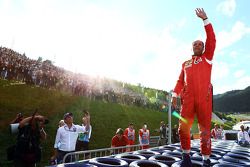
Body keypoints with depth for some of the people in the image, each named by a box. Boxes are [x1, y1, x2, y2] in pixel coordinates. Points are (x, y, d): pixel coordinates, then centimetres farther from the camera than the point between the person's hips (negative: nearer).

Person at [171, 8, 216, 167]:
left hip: (204, 98, -2)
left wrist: (205, 19, 0)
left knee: (205, 130, 2)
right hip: (188, 99, 2)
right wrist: (175, 95, 1)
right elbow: (180, 80, 15)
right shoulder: (185, 63, 22)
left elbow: (212, 40, 3)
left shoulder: (207, 58, 15)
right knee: (183, 128, -3)